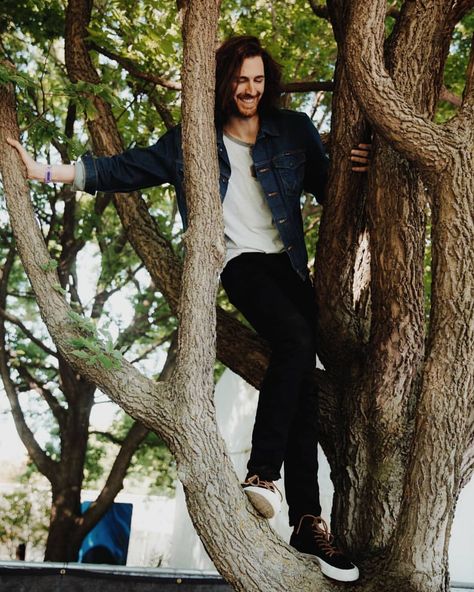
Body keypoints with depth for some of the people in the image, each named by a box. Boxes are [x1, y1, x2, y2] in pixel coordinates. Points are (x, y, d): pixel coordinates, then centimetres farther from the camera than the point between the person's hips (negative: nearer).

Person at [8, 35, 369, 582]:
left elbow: (328, 186, 18)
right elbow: (124, 170, 8)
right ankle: (262, 472, -27)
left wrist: (357, 168, -5)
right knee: (296, 339, -33)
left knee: (302, 379, -5)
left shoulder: (294, 131, 12)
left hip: (290, 264, 4)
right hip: (243, 264, -3)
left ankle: (307, 520, -3)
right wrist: (47, 172, 2)